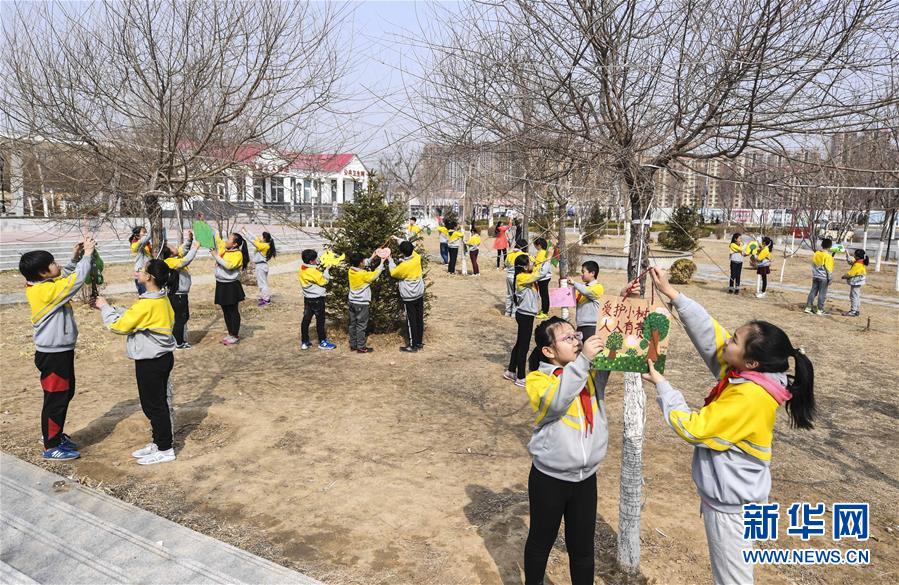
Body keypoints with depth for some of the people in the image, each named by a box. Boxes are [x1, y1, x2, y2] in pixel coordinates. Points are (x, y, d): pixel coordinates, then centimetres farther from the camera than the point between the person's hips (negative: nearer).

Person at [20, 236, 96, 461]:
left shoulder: (44, 285, 5)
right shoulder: (46, 291, -23)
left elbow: (67, 276, 20)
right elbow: (77, 280, -27)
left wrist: (75, 258, 5)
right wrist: (87, 255, -17)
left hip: (61, 351, 10)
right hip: (53, 355, -10)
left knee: (66, 393, 21)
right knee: (55, 399, 1)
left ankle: (57, 435, 36)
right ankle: (51, 447, 14)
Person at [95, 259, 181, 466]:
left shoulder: (147, 304, -24)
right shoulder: (162, 299, 5)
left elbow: (118, 325, -15)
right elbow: (130, 317, 13)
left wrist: (105, 307, -1)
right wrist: (110, 308, 7)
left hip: (151, 362, -9)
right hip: (162, 357, 9)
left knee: (153, 405, 3)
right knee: (159, 402, 18)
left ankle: (165, 449, 13)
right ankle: (160, 442, 30)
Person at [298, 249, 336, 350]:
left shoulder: (302, 268, 1)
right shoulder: (313, 271, -24)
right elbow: (323, 281, -15)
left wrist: (320, 269, -3)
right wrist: (327, 270, -7)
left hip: (307, 298, 8)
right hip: (317, 299, -8)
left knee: (306, 319, 12)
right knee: (320, 320, 3)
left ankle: (304, 342, 18)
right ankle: (322, 342, 12)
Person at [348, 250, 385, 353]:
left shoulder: (351, 270, -2)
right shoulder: (363, 274, -21)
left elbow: (362, 266, 14)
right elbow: (375, 274, -10)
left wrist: (372, 258, 13)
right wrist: (382, 263, -1)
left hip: (352, 302, 7)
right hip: (361, 303, -7)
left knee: (353, 324, 14)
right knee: (361, 325, 0)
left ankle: (353, 345, 22)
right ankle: (361, 347, 5)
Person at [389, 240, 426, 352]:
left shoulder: (403, 265, -23)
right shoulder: (417, 258, -7)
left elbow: (393, 273, -3)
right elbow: (411, 249, 14)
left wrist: (390, 261, 8)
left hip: (409, 297, -6)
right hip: (419, 294, 6)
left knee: (411, 321, 2)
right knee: (419, 319, 13)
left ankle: (413, 346, 10)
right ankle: (419, 343, 24)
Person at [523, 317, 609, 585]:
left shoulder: (593, 371, 2)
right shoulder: (537, 379, -13)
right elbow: (555, 401, -32)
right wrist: (582, 360, -35)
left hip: (586, 477, 3)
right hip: (549, 478, -3)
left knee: (583, 547, 16)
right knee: (541, 541, 19)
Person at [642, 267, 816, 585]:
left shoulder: (749, 398, -30)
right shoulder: (745, 373, -7)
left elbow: (692, 428, -23)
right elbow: (708, 331, -3)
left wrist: (661, 384, -15)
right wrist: (672, 293, -6)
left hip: (730, 501, -9)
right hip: (728, 492, 9)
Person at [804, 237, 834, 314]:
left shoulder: (816, 254, 4)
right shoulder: (828, 256, -14)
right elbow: (828, 268, -13)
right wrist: (830, 279, -7)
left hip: (815, 276, 6)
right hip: (823, 277, -6)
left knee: (813, 292, 11)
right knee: (822, 294, 1)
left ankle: (808, 307, 10)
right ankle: (820, 310, 5)